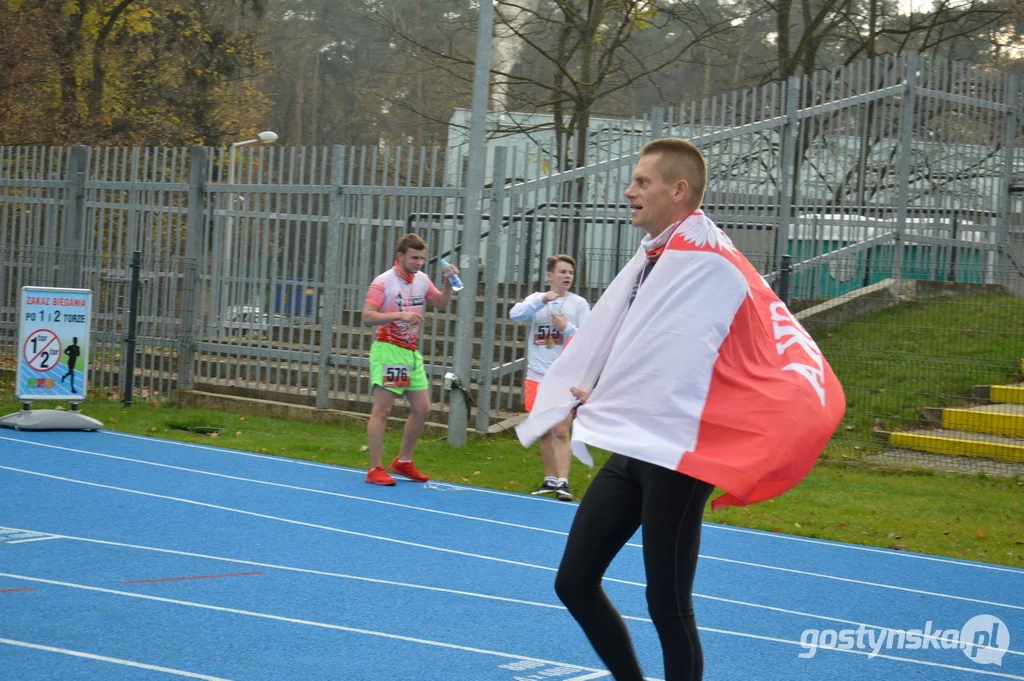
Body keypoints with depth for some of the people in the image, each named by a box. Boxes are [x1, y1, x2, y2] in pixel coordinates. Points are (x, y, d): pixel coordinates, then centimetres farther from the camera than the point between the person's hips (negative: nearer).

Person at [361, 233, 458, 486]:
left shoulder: (422, 279, 9)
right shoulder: (383, 282, -12)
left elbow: (441, 303, 23)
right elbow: (367, 316, -19)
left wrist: (448, 283, 5)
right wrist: (400, 315, -29)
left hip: (412, 352, 7)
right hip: (388, 350, -7)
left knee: (422, 408, 8)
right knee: (382, 410, -7)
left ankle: (403, 461, 22)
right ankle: (374, 469, -5)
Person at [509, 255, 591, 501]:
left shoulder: (579, 304, 1)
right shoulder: (536, 299, 7)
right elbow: (515, 314, -12)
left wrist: (568, 328, -19)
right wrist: (542, 300, -24)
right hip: (537, 376, 3)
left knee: (561, 432, -10)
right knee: (544, 432, 9)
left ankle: (562, 482, -13)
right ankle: (550, 480, 19)